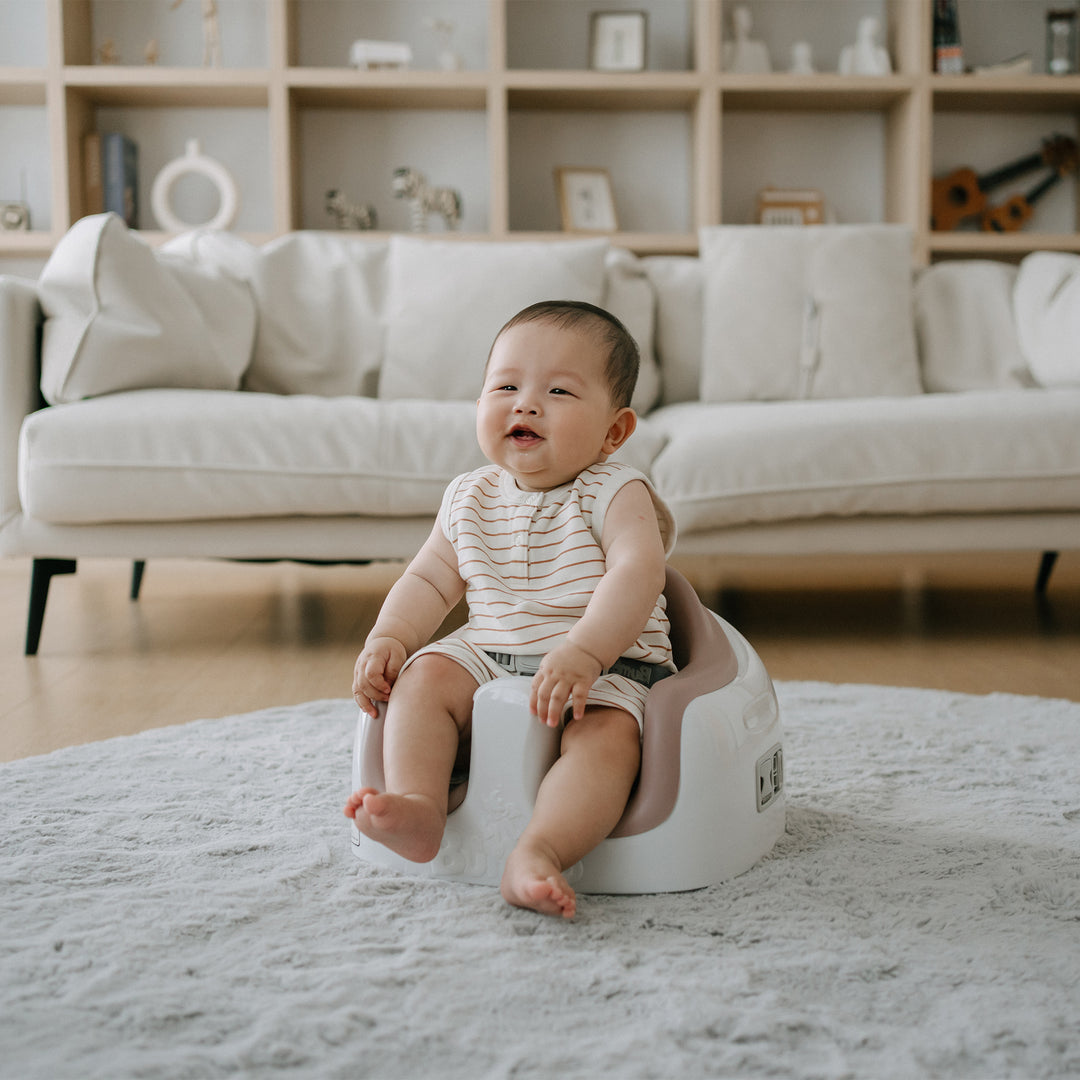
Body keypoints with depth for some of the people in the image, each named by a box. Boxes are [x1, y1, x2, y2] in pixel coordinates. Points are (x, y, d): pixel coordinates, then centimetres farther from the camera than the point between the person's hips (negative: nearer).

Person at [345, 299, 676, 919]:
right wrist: (388, 638, -5)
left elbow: (637, 574, -25)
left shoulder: (613, 494, -9)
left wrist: (581, 653, -40)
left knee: (606, 733, -33)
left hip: (608, 670, -5)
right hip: (490, 664, 5)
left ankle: (540, 852, -48)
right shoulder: (470, 501, 8)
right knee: (425, 676, -18)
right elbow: (430, 581, 15)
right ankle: (419, 807, -28)